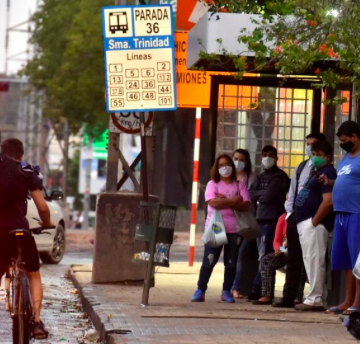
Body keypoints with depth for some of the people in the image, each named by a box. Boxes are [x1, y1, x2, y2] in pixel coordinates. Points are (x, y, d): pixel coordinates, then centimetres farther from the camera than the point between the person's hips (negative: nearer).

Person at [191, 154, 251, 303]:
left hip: (234, 229, 2)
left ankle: (226, 292, 11)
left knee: (231, 262, 3)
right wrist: (234, 200, -11)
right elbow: (213, 203, -14)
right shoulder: (212, 184, 3)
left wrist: (225, 201, -13)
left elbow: (245, 205, -5)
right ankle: (200, 291, 0)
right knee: (209, 261, -5)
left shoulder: (239, 185, 8)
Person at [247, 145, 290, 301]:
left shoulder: (279, 176, -3)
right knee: (263, 257, 6)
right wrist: (263, 193, -5)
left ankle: (257, 290, -17)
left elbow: (268, 196, -14)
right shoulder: (261, 177, 21)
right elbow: (251, 194, 9)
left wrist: (258, 197, 2)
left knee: (265, 257, -12)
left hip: (272, 219, -8)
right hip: (261, 218, 8)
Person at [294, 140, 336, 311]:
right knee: (311, 261, 11)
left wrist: (314, 221, -18)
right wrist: (307, 222, 17)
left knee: (314, 261, -10)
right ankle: (316, 298, 15)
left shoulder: (328, 173, -10)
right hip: (305, 223, 11)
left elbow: (328, 201, -21)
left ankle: (315, 300, -9)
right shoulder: (316, 172, 21)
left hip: (314, 224, -11)